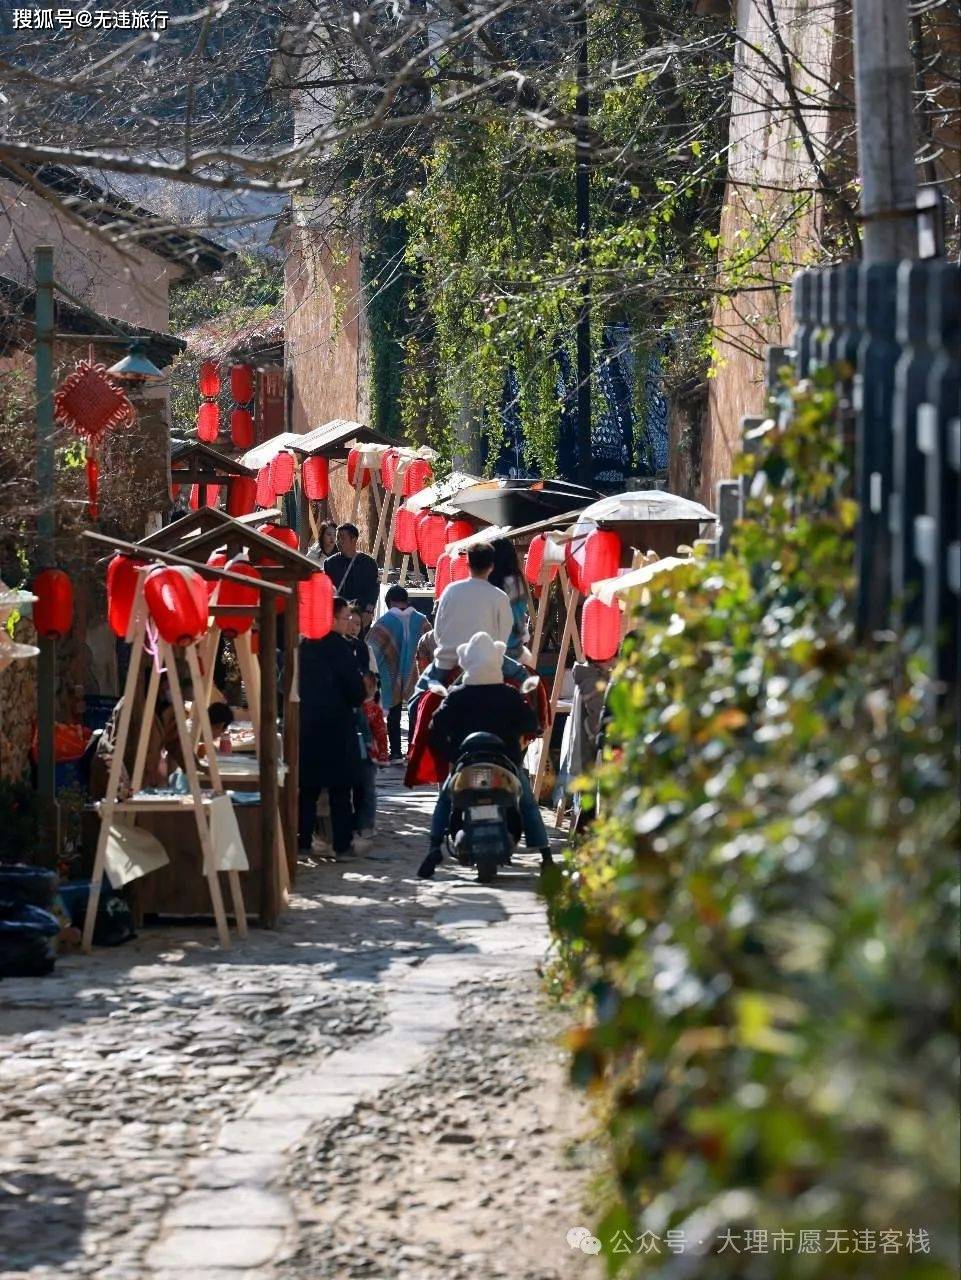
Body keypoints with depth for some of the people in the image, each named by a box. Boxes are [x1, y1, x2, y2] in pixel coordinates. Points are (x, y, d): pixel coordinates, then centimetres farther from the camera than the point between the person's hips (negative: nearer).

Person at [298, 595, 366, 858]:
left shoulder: (304, 646, 4)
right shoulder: (339, 646, -13)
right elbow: (356, 689, -13)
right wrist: (355, 701, 7)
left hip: (306, 725, 5)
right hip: (336, 725, -5)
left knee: (307, 788, 10)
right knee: (340, 789, 2)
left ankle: (302, 841, 9)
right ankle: (342, 844, 3)